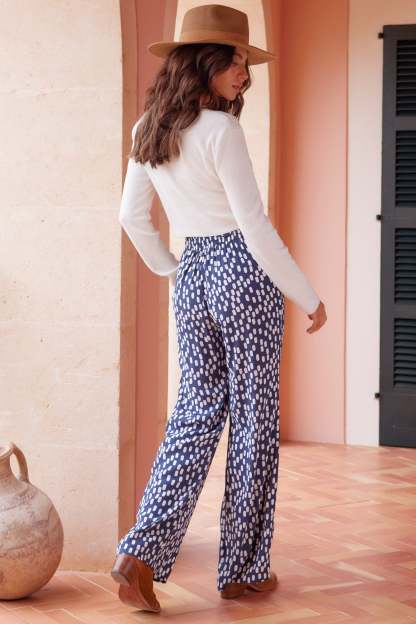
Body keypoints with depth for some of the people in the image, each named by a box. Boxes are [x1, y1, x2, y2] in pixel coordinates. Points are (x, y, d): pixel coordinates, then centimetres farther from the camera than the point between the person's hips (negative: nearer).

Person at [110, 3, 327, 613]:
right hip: (244, 271, -6)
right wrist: (309, 297, -8)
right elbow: (256, 227, -16)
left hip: (193, 276, 7)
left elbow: (132, 215, 13)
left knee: (196, 413, 11)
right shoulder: (222, 131, -17)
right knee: (253, 420, 5)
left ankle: (142, 552, -2)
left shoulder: (147, 130, 5)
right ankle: (242, 569, 14)